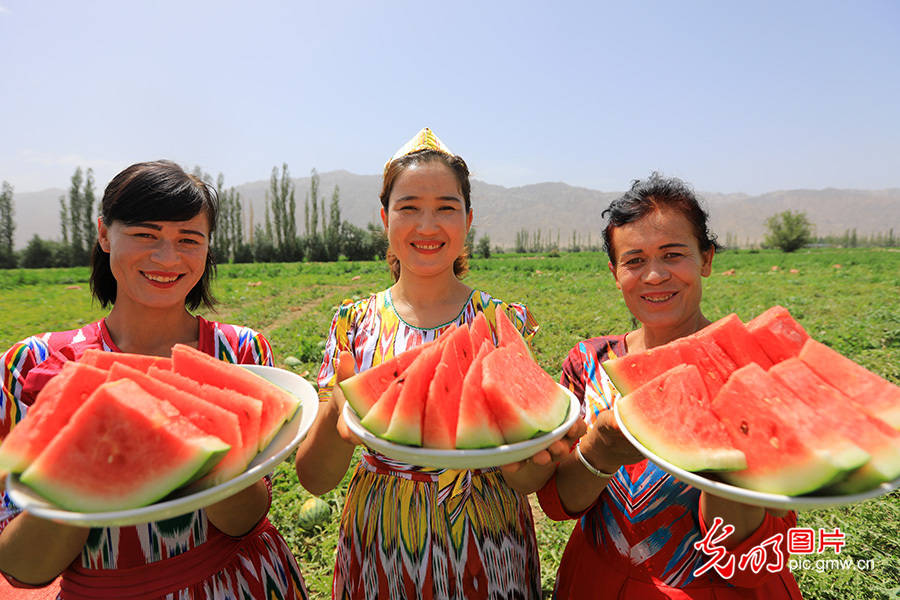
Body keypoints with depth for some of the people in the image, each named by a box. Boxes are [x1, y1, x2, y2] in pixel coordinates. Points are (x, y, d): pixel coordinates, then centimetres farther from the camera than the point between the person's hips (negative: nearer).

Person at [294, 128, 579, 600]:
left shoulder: (508, 322, -8)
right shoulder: (352, 323, -7)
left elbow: (527, 481, -7)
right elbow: (314, 479, -8)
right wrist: (338, 412, -29)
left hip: (486, 552, 0)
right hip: (379, 550, 1)